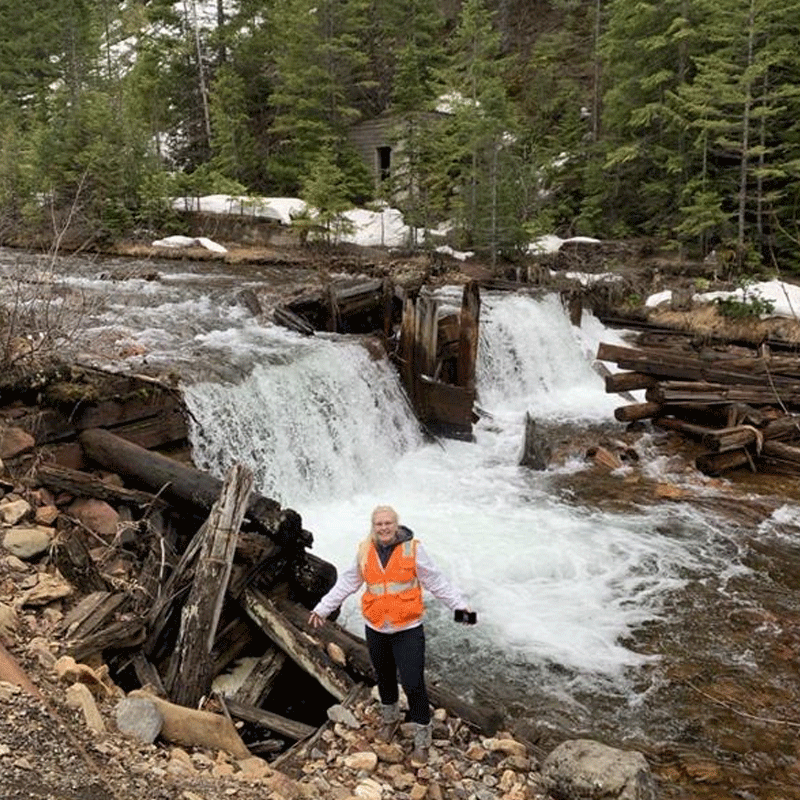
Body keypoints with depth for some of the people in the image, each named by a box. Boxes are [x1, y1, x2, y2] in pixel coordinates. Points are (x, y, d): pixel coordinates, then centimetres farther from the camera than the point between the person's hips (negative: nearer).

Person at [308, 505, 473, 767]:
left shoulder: (413, 549, -11)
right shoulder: (365, 551, -3)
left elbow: (436, 581, -7)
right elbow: (346, 583, 5)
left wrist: (459, 604, -14)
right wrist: (322, 608, 6)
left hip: (408, 630, -3)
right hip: (375, 628, 4)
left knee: (413, 685, -4)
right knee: (384, 678, 21)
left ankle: (422, 742, 13)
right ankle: (390, 719, 47)